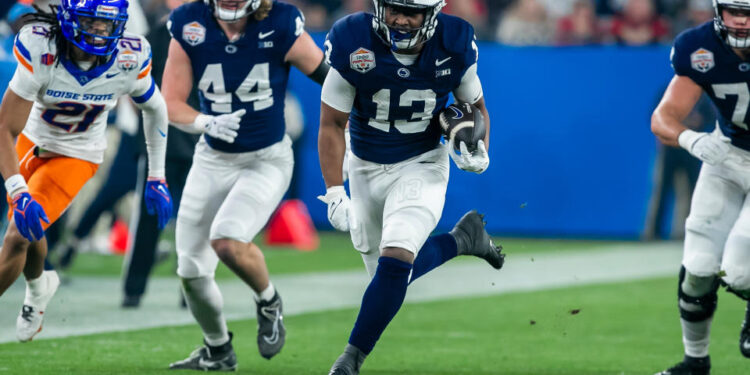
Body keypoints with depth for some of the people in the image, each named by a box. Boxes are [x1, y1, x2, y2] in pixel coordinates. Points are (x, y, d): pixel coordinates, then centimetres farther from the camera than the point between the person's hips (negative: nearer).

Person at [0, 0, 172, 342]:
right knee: (28, 222, 19)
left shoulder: (129, 59, -25)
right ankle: (38, 286, 53)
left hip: (75, 157, -1)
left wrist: (157, 178, 2)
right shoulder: (40, 50, -32)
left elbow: (155, 109, -2)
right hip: (33, 142, 1)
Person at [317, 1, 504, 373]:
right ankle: (462, 238, 37)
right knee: (392, 272, 12)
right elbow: (332, 124, -12)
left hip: (422, 165, -2)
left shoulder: (455, 45, -16)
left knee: (395, 259, -22)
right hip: (367, 168, 2)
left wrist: (480, 150, -14)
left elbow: (475, 105, 4)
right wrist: (334, 193, -17)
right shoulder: (351, 43, -21)